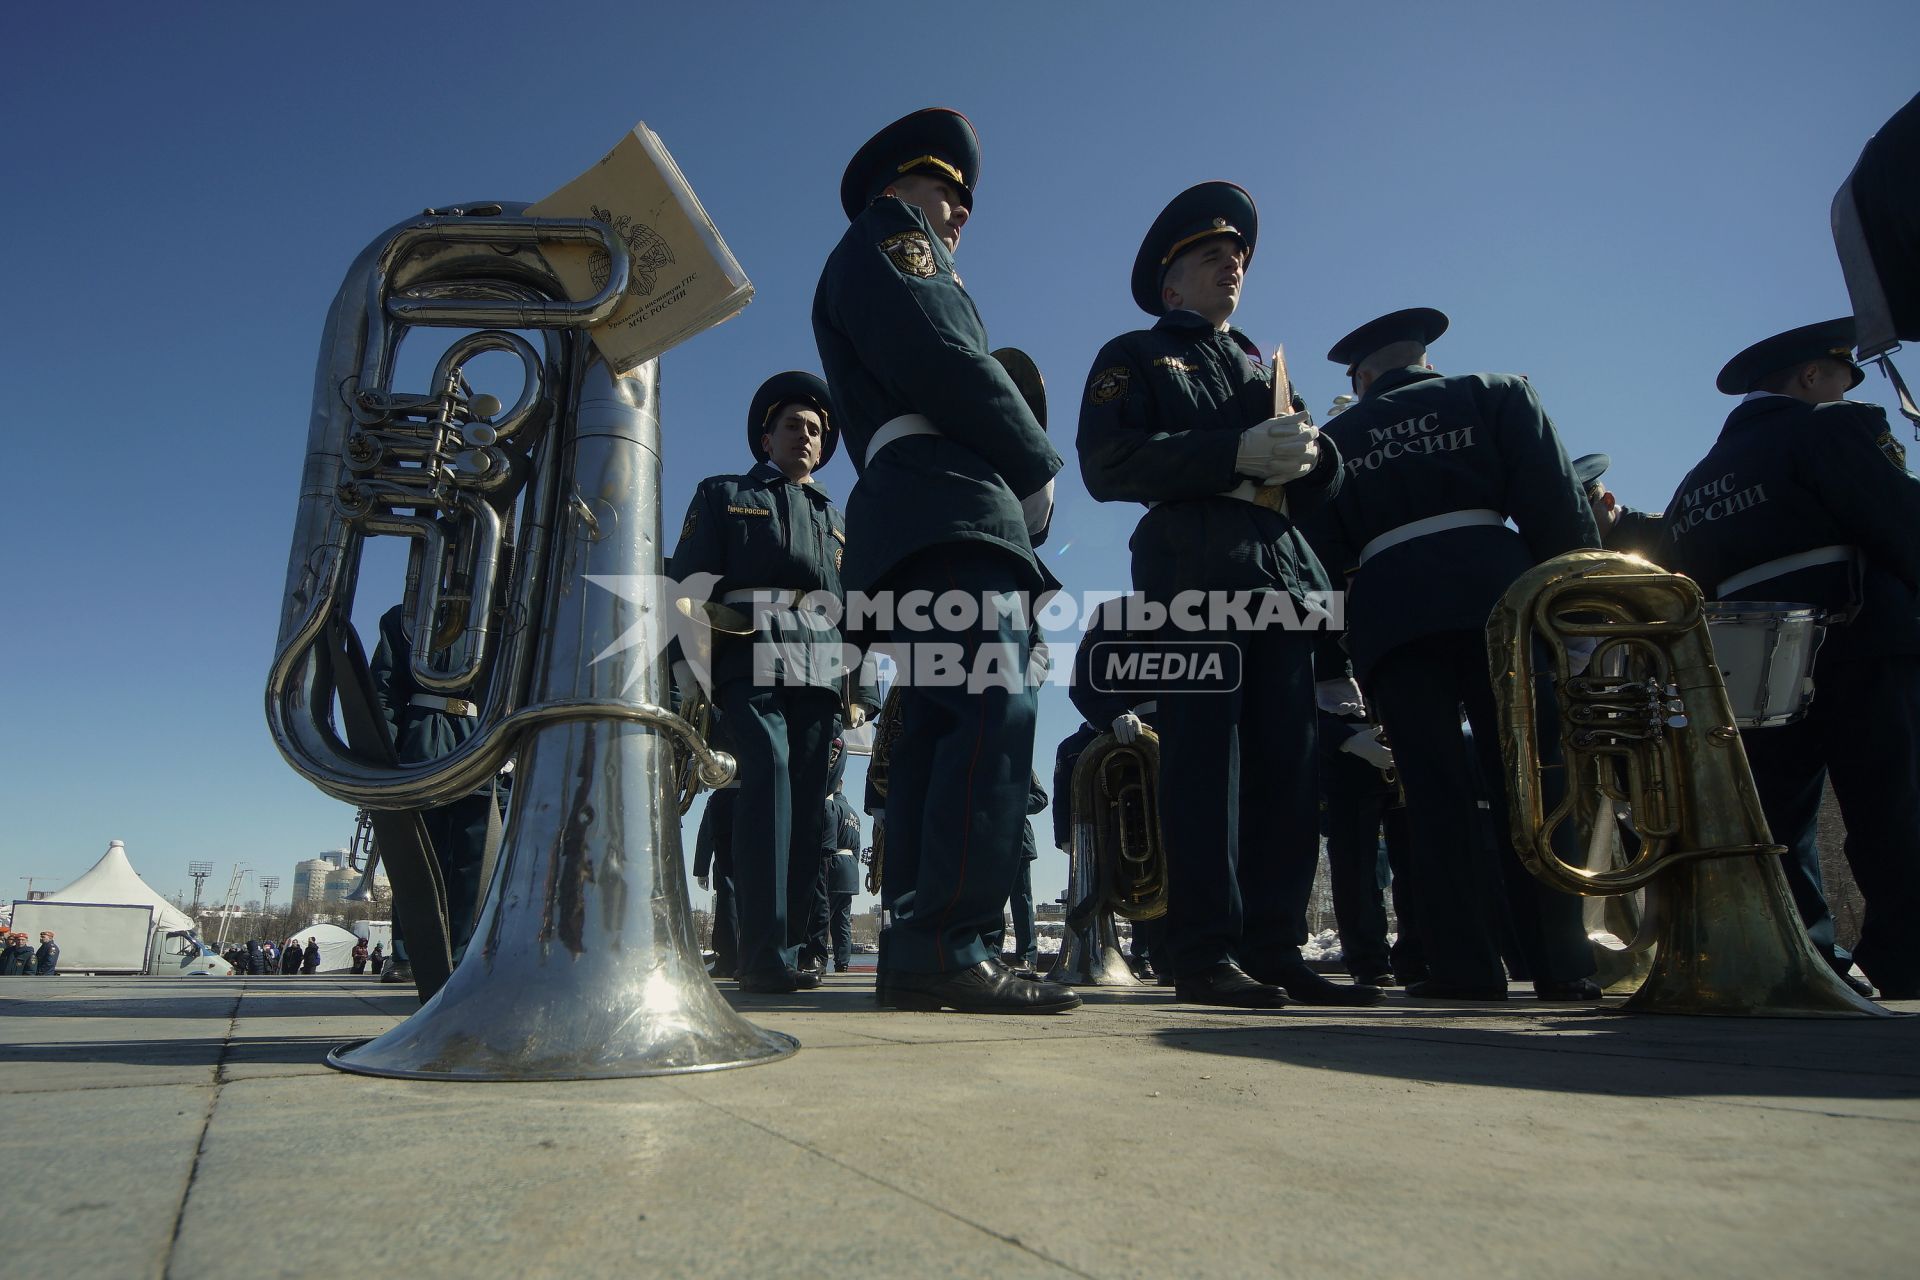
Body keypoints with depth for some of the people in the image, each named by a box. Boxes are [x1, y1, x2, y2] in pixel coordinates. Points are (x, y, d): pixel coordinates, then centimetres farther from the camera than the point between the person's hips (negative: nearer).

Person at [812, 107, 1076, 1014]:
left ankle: (912, 956, 1)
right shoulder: (887, 235, 10)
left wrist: (1019, 487, 11)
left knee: (937, 729, 2)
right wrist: (1039, 465, -1)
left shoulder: (866, 272, 38)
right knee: (998, 704, -21)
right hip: (948, 506, -10)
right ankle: (950, 946, -26)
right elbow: (942, 362, -9)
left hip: (914, 529, 10)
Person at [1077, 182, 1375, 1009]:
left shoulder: (1261, 366, 30)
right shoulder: (1134, 358, 12)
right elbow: (1107, 463, -7)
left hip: (1283, 577, 6)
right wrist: (1235, 454, -15)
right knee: (1204, 756, -10)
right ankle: (1206, 954, -7)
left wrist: (1308, 455, -3)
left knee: (1288, 762, 1)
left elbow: (1319, 487, 22)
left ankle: (1274, 948, 6)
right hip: (1191, 568, -6)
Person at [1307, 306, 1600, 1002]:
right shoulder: (1497, 394, 16)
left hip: (1388, 608, 0)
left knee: (1437, 788, 0)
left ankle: (1464, 962, -3)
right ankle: (1561, 962, 3)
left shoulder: (1334, 437, 17)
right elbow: (1556, 504, 4)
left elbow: (1323, 551, 10)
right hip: (1493, 589, 0)